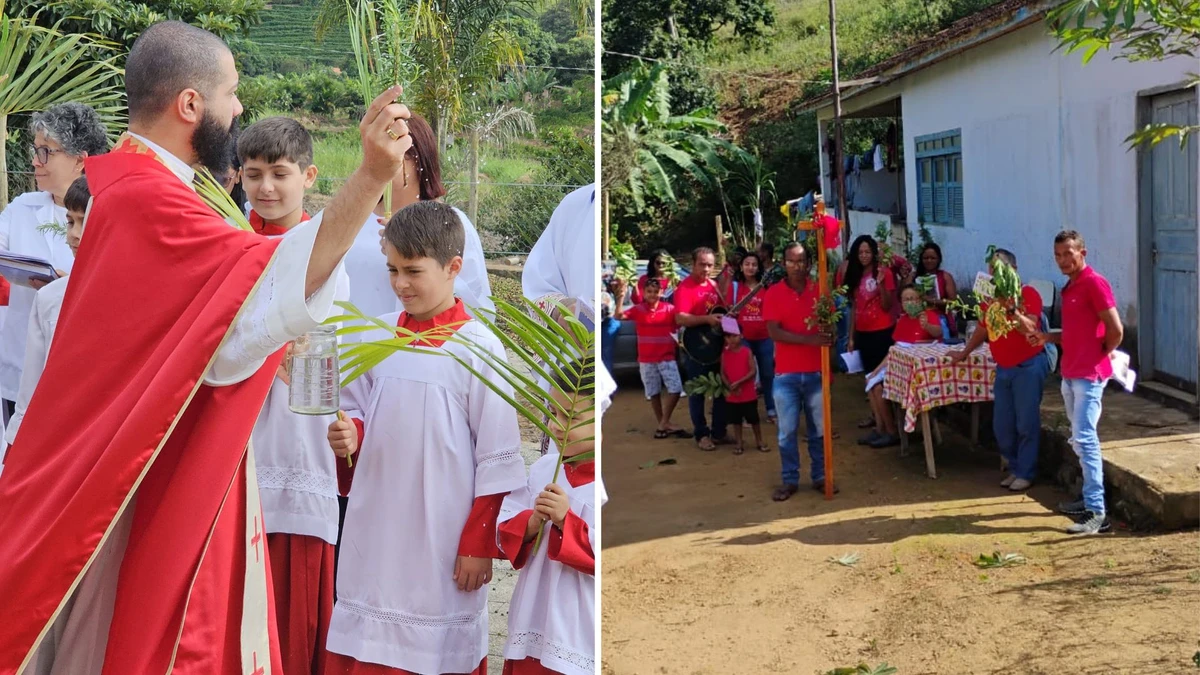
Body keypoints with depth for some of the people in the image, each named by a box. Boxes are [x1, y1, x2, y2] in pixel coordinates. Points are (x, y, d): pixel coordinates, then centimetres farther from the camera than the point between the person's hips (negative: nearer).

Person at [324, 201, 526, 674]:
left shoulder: (478, 349, -10)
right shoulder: (377, 336, 4)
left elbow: (499, 459, -9)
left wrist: (479, 545, -9)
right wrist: (348, 435, -9)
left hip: (444, 540, -4)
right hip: (374, 533, 5)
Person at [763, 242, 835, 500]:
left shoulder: (819, 290, 2)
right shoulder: (773, 293, -3)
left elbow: (829, 325, 9)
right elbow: (774, 332, -12)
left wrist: (829, 334, -17)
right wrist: (809, 339, -23)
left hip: (816, 372, 2)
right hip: (786, 374, -2)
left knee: (819, 429, 9)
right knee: (787, 431, 4)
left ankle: (820, 477, 21)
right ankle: (790, 480, 13)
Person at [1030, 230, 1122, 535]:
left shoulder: (1095, 283, -12)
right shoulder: (1070, 287, 16)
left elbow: (1116, 330, -16)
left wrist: (1101, 356, -3)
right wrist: (1047, 337, 7)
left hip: (1089, 375, -9)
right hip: (1070, 373, 9)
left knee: (1085, 439, -13)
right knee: (1080, 439, 15)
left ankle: (1097, 513, -14)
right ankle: (1090, 498, 26)